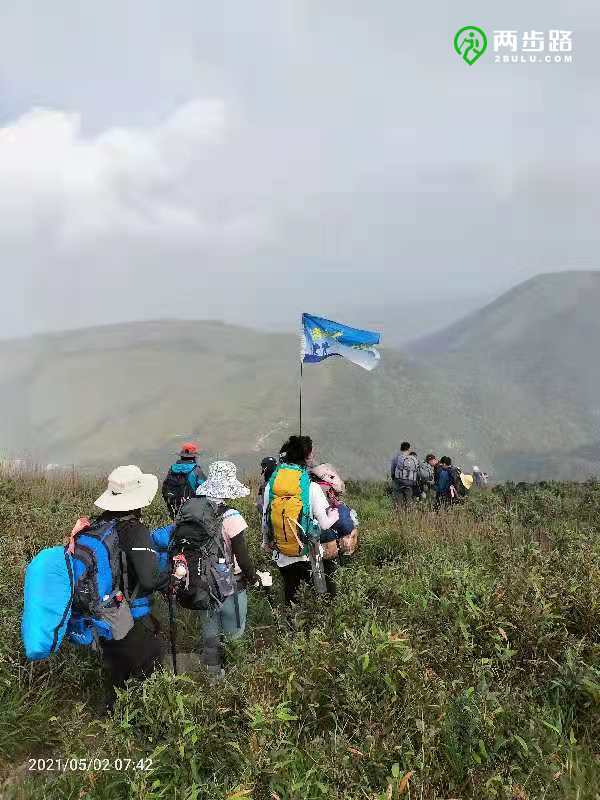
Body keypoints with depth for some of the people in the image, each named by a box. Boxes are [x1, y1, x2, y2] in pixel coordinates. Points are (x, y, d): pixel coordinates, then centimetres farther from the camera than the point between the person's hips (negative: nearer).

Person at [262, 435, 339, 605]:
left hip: (282, 555, 3)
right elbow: (324, 524, -15)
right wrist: (335, 514, 5)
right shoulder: (312, 488, -18)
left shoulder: (271, 484, -7)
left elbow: (265, 519, 3)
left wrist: (266, 542, 19)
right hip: (308, 553, -3)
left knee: (290, 592, 21)